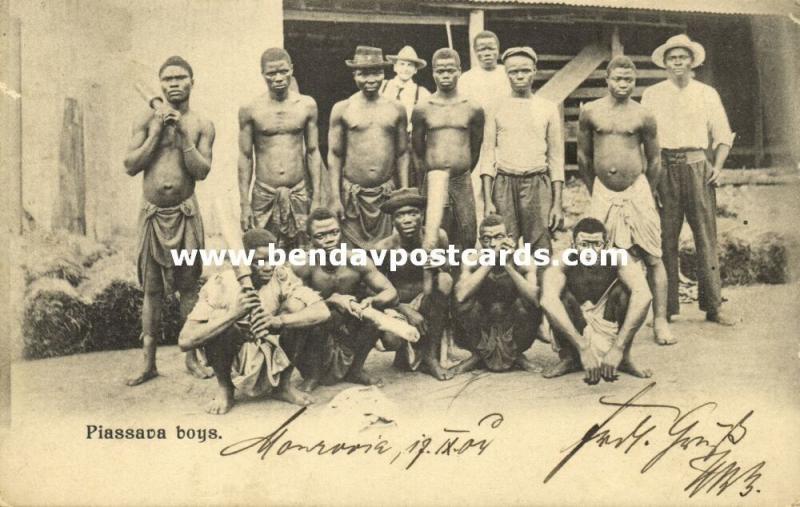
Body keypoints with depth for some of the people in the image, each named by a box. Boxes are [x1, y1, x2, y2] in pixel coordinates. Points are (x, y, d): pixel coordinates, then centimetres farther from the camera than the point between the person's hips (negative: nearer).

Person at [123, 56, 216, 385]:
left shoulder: (201, 125, 4)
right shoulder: (148, 119, 5)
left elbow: (202, 171, -7)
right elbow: (130, 166, -2)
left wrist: (182, 133, -13)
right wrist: (158, 131, -9)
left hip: (185, 213, 0)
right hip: (153, 213, 1)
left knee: (188, 286, 4)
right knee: (152, 290, 5)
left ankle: (192, 358, 13)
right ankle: (149, 363, 11)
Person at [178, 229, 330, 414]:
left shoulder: (282, 276, -16)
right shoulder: (221, 284, -22)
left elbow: (323, 311, -27)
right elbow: (185, 341, -30)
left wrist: (278, 320, -42)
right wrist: (234, 314, -40)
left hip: (273, 356, 2)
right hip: (234, 356, -2)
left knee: (297, 305, -20)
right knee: (217, 318, -30)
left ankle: (284, 385, -2)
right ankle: (224, 388, -4)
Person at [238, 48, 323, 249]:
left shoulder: (307, 106, 2)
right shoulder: (250, 110, -2)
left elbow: (313, 152, 6)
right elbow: (245, 157, 2)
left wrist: (316, 198, 3)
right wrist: (244, 204, -1)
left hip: (299, 195, 1)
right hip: (264, 195, -1)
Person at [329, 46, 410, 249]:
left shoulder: (396, 109, 6)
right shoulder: (342, 109, 0)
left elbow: (402, 154, 10)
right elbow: (334, 155, 2)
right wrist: (335, 198, -3)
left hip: (386, 194, 2)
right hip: (353, 194, -2)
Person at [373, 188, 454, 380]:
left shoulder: (438, 237, -14)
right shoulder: (384, 248, -17)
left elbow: (446, 268, -1)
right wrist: (407, 312, -26)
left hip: (425, 302, 3)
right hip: (396, 307, -2)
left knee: (444, 279, -28)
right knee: (392, 341, -34)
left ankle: (431, 355, -16)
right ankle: (408, 350, 10)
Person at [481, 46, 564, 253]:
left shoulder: (548, 109, 8)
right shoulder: (497, 108, 8)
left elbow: (556, 158, 8)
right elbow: (488, 155, 6)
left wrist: (557, 204, 1)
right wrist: (487, 200, -3)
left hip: (537, 184, 0)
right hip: (504, 184, 0)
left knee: (540, 249, -4)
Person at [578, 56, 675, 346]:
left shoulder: (643, 117, 0)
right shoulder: (590, 112, 3)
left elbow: (654, 161, 8)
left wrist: (646, 195, 11)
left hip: (637, 192, -1)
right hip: (603, 195, 1)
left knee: (652, 258, -1)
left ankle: (660, 322, 5)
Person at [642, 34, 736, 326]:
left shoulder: (707, 94, 13)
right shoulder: (652, 95, 11)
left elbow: (723, 135, 13)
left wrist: (717, 166, -1)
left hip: (697, 166, 1)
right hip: (664, 168, -1)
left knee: (706, 236, -1)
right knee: (665, 239, -2)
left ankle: (713, 306, 3)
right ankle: (666, 308, 3)